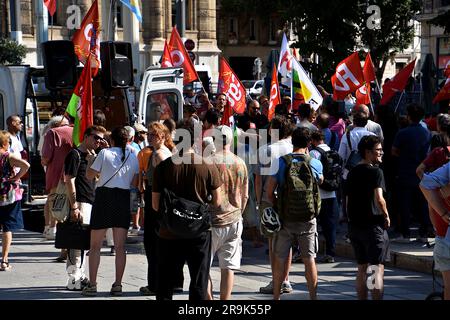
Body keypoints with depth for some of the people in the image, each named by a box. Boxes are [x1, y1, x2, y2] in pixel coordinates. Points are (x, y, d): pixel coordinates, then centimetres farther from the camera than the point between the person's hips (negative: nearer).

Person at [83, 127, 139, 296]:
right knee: (120, 247, 8)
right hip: (124, 199, 3)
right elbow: (134, 183, 5)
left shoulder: (105, 153, -7)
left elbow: (89, 175, 0)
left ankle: (92, 285, 1)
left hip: (104, 197, -3)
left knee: (95, 246, 5)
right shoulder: (133, 157, 3)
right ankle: (117, 285, 6)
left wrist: (93, 157, 11)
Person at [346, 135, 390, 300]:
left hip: (354, 224, 7)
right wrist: (386, 216, -8)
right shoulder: (375, 171, -12)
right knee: (378, 268, -4)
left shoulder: (352, 173, 12)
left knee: (362, 268, 16)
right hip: (373, 225, -7)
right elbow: (379, 199, -22)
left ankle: (362, 299, 19)